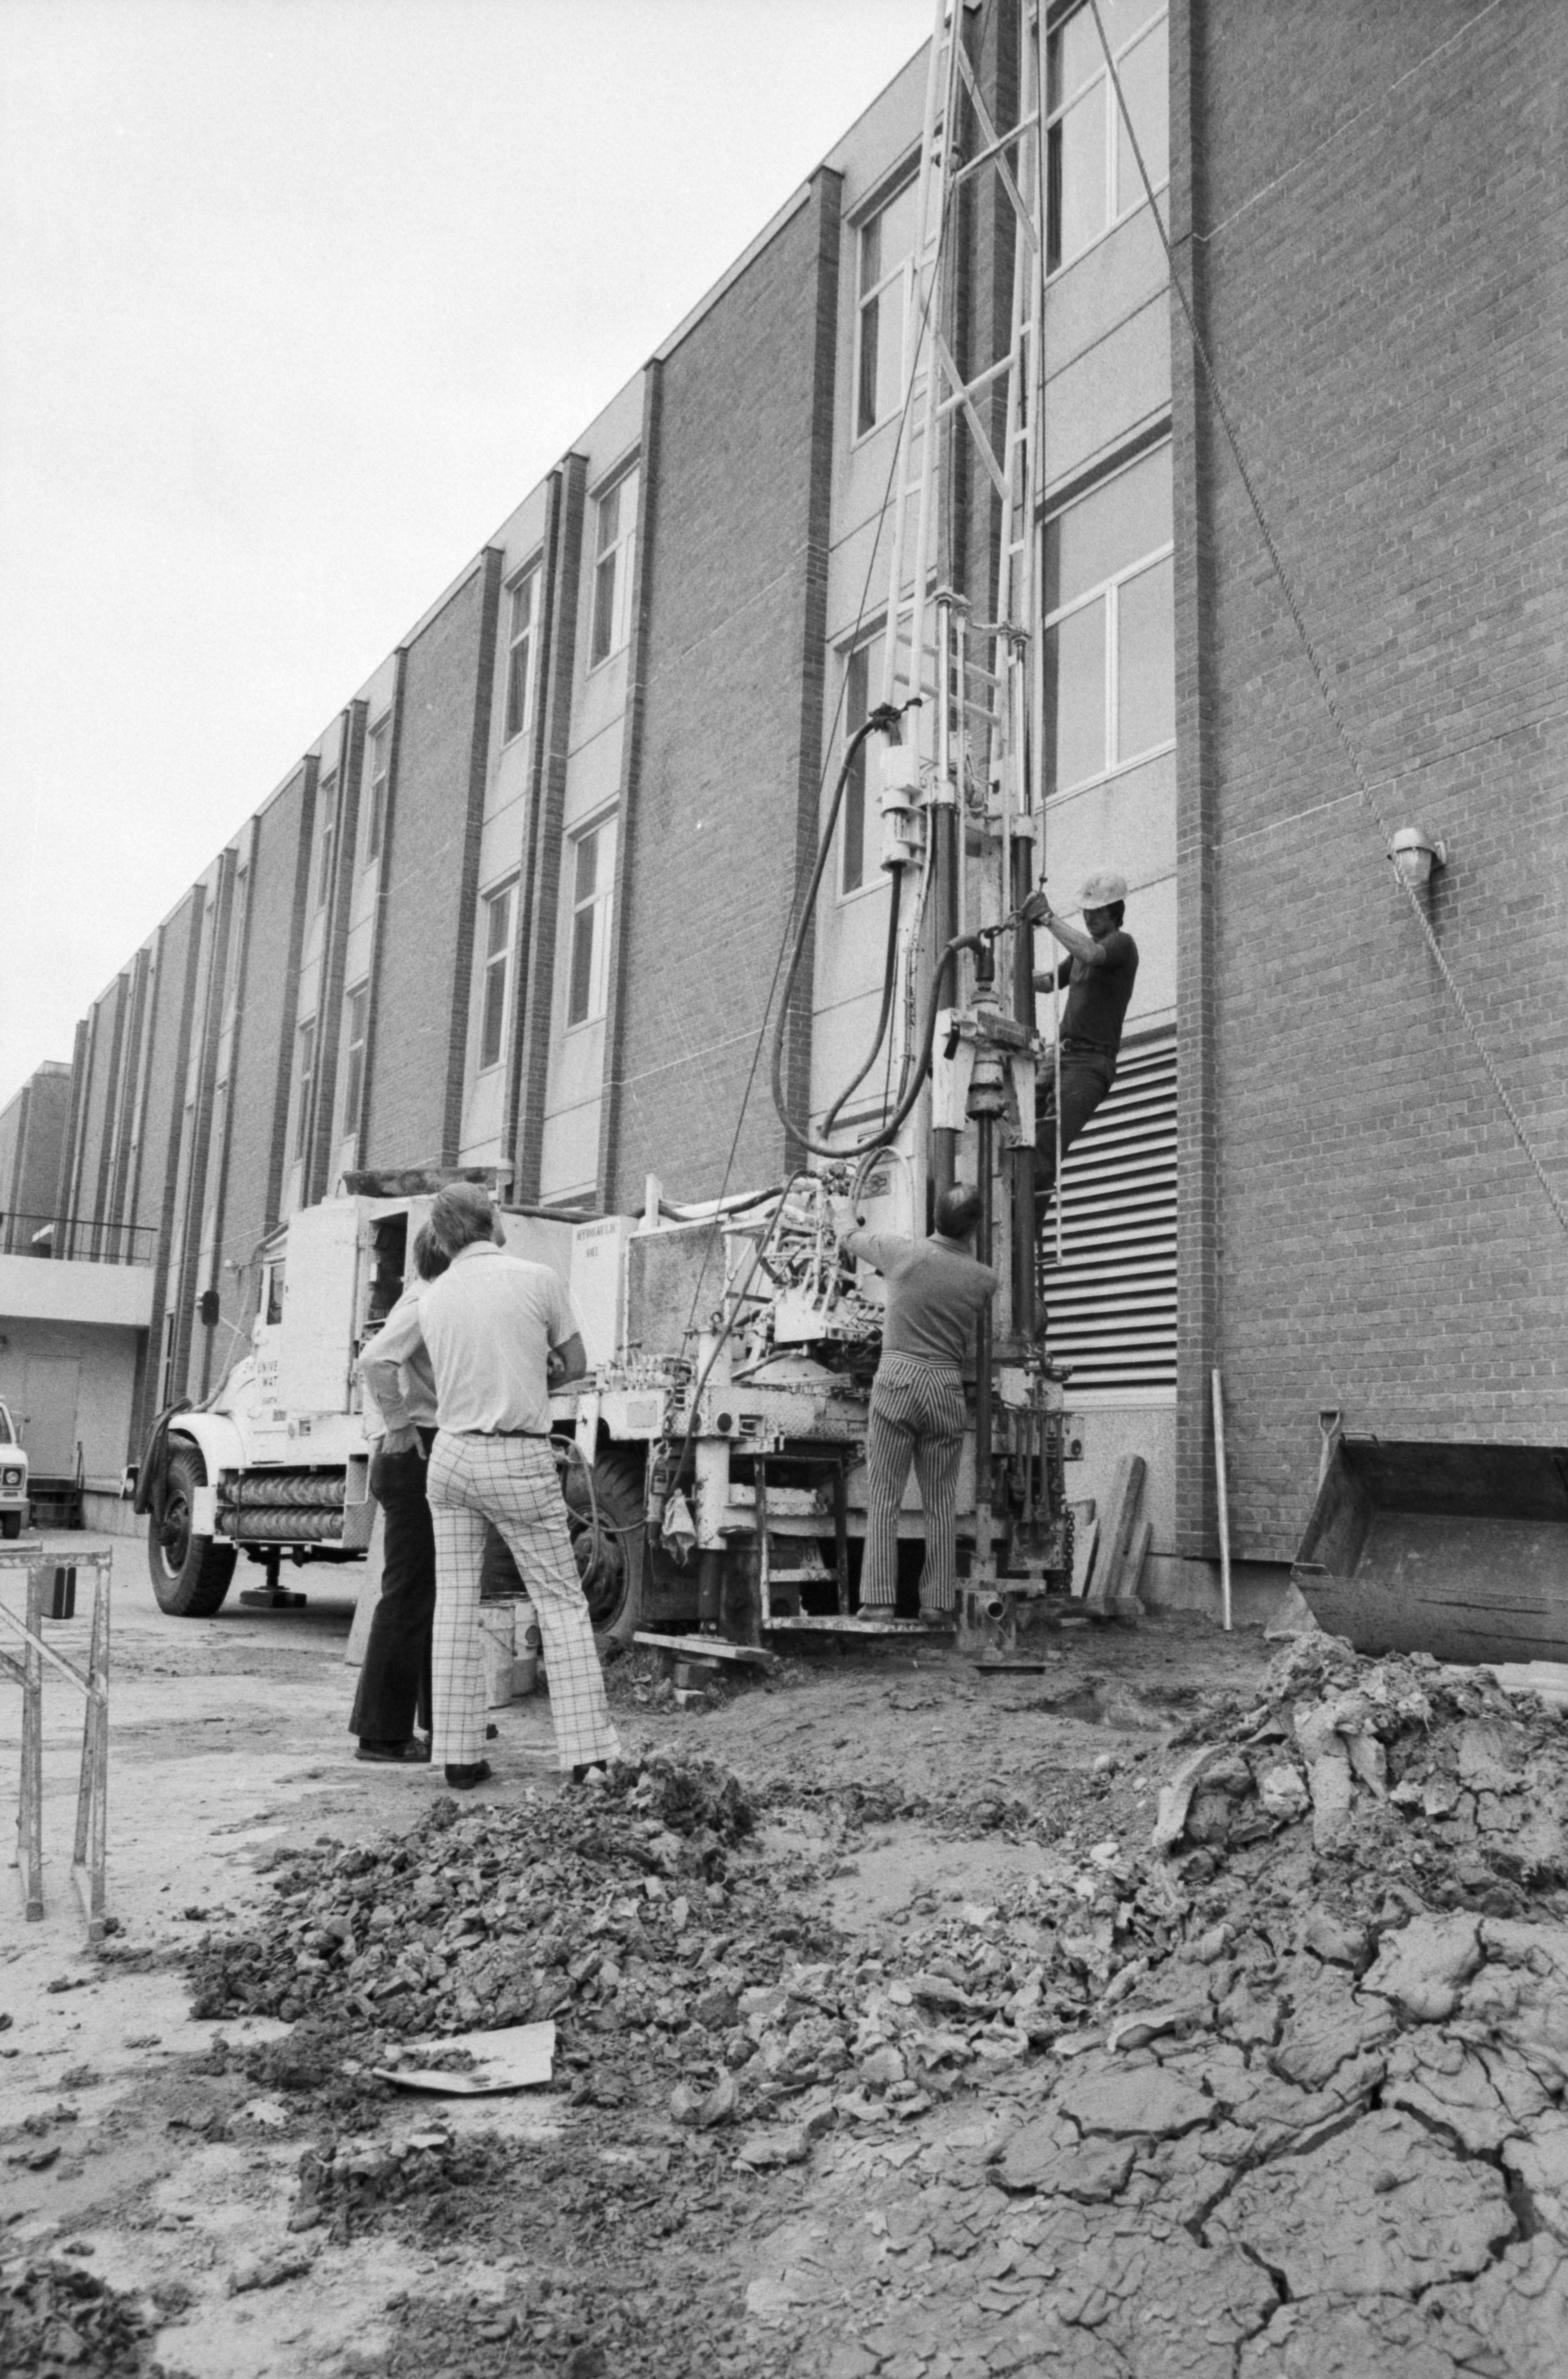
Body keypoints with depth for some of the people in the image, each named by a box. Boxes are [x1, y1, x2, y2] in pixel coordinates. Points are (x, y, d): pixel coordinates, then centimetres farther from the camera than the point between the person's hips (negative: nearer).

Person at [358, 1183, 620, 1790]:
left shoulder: (432, 1298, 5)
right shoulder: (537, 1279, -7)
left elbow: (372, 1360, 18)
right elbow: (576, 1364, 4)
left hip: (451, 1455, 4)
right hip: (520, 1461, -4)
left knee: (455, 1605, 9)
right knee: (561, 1603, 2)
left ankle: (458, 1755, 10)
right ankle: (586, 1753, -3)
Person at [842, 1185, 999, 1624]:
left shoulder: (902, 1252, -4)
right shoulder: (984, 1279, 0)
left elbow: (853, 1241, 15)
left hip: (897, 1378, -1)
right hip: (947, 1389, 1)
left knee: (884, 1497, 2)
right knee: (942, 1502, 9)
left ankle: (879, 1596, -2)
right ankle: (939, 1601, 8)